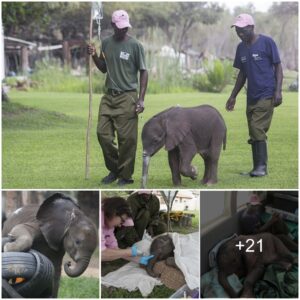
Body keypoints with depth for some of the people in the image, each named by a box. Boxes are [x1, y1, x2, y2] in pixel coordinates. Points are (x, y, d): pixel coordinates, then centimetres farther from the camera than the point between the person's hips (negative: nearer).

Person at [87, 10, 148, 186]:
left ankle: (126, 175, 9)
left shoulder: (135, 45, -7)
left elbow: (143, 72, -4)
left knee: (126, 138, -3)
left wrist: (141, 99, -11)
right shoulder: (106, 43, 7)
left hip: (127, 97, -5)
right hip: (109, 96, 5)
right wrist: (94, 56, -2)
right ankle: (114, 169, 20)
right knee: (103, 133, 3)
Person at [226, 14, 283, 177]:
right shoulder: (241, 47, 11)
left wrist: (278, 91, -14)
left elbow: (278, 67, -5)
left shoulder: (266, 42, -7)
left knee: (257, 129, -15)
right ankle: (257, 168, 11)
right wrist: (233, 96, 17)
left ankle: (262, 167, -10)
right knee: (254, 133, 6)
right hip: (251, 97, 6)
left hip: (266, 95, -6)